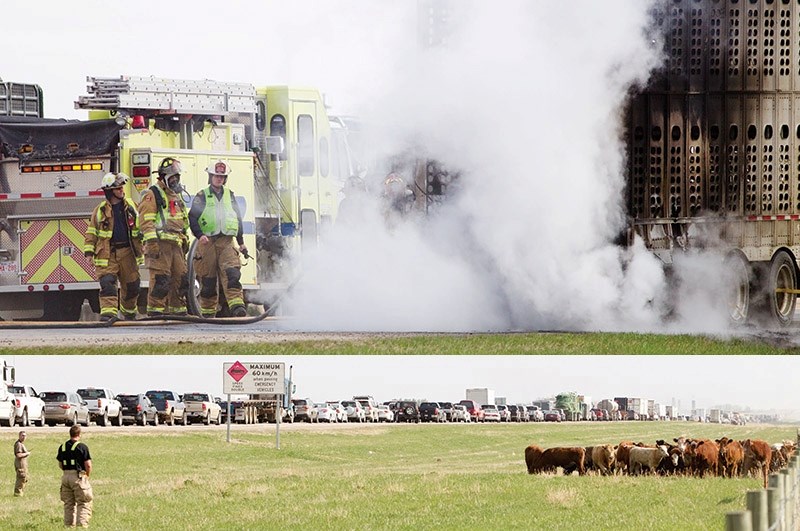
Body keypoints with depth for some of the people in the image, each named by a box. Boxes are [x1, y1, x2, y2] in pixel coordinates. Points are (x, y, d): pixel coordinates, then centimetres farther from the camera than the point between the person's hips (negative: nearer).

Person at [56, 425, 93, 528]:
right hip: (79, 476, -5)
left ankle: (69, 525, 12)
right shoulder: (82, 447, -9)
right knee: (83, 504, 0)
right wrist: (87, 475, 7)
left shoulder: (62, 447, 7)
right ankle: (82, 524, -10)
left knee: (68, 504, 12)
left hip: (66, 476, 5)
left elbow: (60, 465, 12)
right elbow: (88, 465, -9)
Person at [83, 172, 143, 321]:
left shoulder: (130, 206, 10)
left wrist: (140, 253, 12)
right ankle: (108, 312, -24)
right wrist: (89, 251, -4)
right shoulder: (100, 210, 4)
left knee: (131, 285, 9)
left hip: (127, 252, 3)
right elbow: (91, 233, 6)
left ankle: (129, 312, 29)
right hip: (107, 253, -3)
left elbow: (139, 229, 15)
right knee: (107, 283, -16)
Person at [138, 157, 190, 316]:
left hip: (176, 245, 8)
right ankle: (155, 312, -12)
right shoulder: (152, 195, -3)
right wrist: (152, 242, -21)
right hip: (160, 243, -8)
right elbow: (147, 221, -13)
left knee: (180, 279, 5)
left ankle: (177, 311, 11)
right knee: (160, 280, -13)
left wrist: (185, 241, 26)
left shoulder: (176, 197, 24)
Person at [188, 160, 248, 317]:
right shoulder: (202, 196, 6)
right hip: (207, 241, -2)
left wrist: (241, 242, 19)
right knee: (208, 280, 1)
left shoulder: (229, 195, 16)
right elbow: (193, 218, 0)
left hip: (226, 241, 2)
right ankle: (208, 312, 10)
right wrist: (200, 235, -17)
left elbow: (238, 219, 21)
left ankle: (237, 305, -27)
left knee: (231, 273, -17)